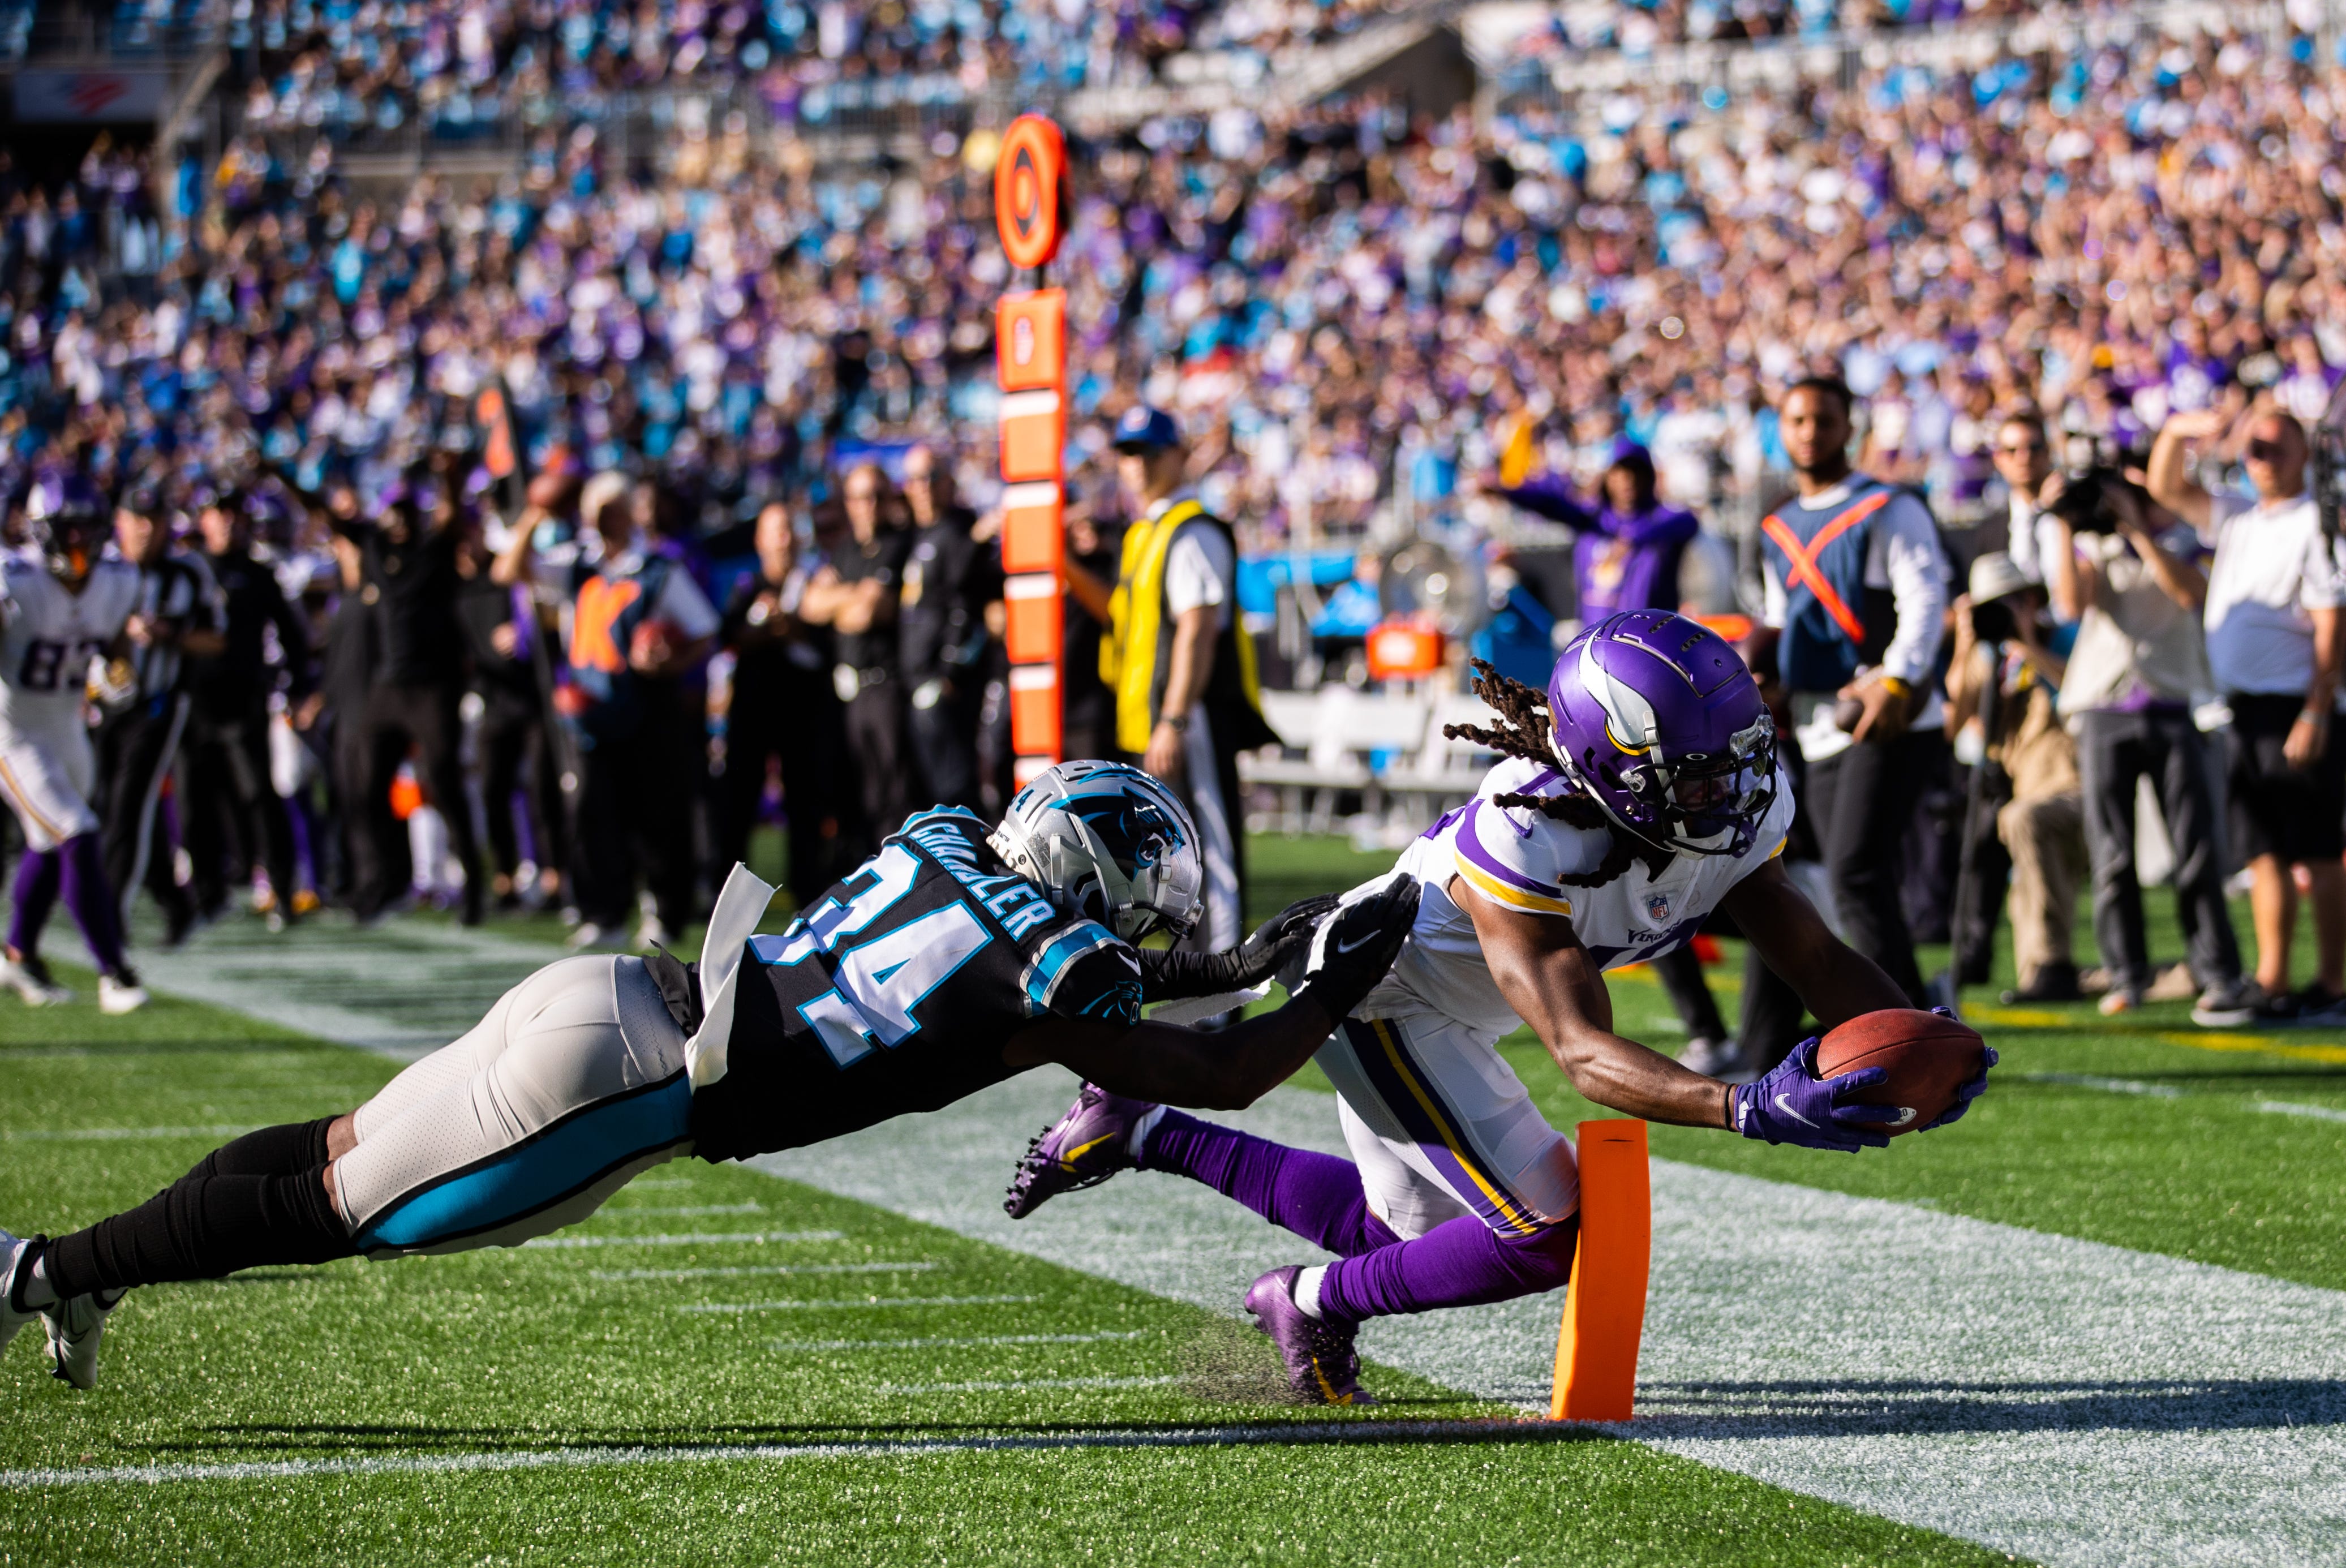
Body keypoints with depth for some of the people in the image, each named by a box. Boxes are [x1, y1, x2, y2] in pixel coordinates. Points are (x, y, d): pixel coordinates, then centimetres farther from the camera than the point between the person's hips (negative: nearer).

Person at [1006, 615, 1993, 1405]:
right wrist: (1747, 1109, -58)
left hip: (1449, 1012, 9)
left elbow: (1817, 958, -14)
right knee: (1554, 1233, -16)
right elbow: (1581, 1051, -45)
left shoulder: (1734, 811, -19)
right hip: (1377, 992, -9)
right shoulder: (1523, 841, -41)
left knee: (1409, 1230, 24)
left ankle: (1137, 1132, 32)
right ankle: (1316, 1305, 6)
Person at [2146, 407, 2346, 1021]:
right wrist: (2176, 433, 6)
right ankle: (2270, 983, 9)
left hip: (2295, 709, -7)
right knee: (2264, 854, 7)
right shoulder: (2236, 520, 16)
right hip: (2243, 710, 7)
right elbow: (2165, 488, 25)